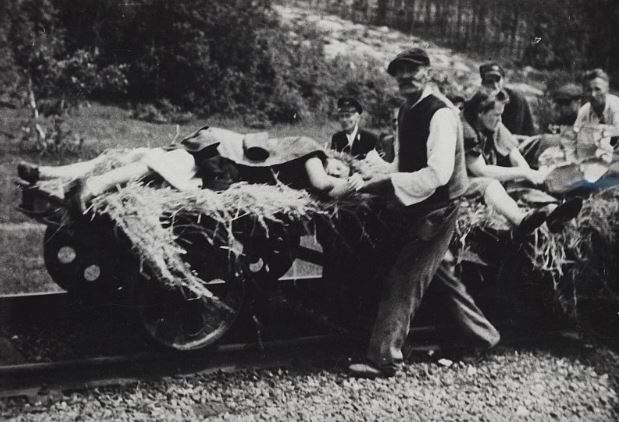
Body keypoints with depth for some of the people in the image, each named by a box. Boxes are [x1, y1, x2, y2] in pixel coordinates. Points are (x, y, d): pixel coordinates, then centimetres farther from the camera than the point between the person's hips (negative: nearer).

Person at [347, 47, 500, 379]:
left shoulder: (441, 115, -20)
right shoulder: (405, 111, 7)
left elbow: (438, 174, -30)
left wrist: (388, 184, -30)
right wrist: (382, 180, 0)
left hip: (437, 211, -9)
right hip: (415, 208, 9)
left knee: (404, 278, -7)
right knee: (435, 272, 19)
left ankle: (382, 358, 2)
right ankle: (482, 333, 36)